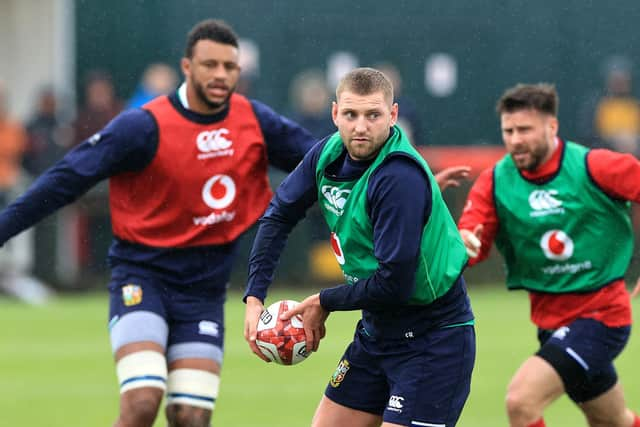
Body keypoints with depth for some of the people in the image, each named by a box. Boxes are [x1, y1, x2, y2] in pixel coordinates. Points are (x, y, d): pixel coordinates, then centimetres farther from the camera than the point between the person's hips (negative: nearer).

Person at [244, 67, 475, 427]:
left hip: (433, 341, -8)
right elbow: (279, 215, 14)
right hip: (377, 331, 8)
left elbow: (394, 284, -27)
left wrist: (325, 303, -11)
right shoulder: (328, 154, -2)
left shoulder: (401, 178, -26)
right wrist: (255, 297, 4)